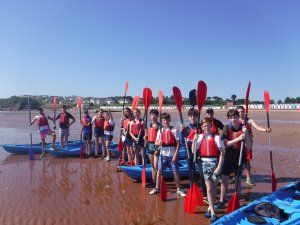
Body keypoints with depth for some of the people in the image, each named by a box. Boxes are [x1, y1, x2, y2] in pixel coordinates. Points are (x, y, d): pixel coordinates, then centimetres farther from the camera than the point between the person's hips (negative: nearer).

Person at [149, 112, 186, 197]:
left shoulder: (174, 130, -5)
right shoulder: (160, 131, 4)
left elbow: (178, 143, -7)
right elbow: (156, 142, 7)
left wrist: (175, 155, -12)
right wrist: (158, 143, -17)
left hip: (172, 155, -3)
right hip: (163, 154, 3)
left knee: (175, 171, 2)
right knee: (159, 171, 7)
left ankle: (179, 189, 17)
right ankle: (157, 188, 21)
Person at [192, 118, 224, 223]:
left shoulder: (216, 137, -8)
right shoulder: (200, 137, 3)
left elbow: (222, 153, -8)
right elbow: (194, 151, 2)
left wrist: (219, 166, -12)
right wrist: (194, 140, -11)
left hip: (214, 162, -2)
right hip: (205, 163, 2)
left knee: (213, 187, 8)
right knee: (209, 188, 2)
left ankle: (210, 207, 28)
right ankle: (212, 212, 8)